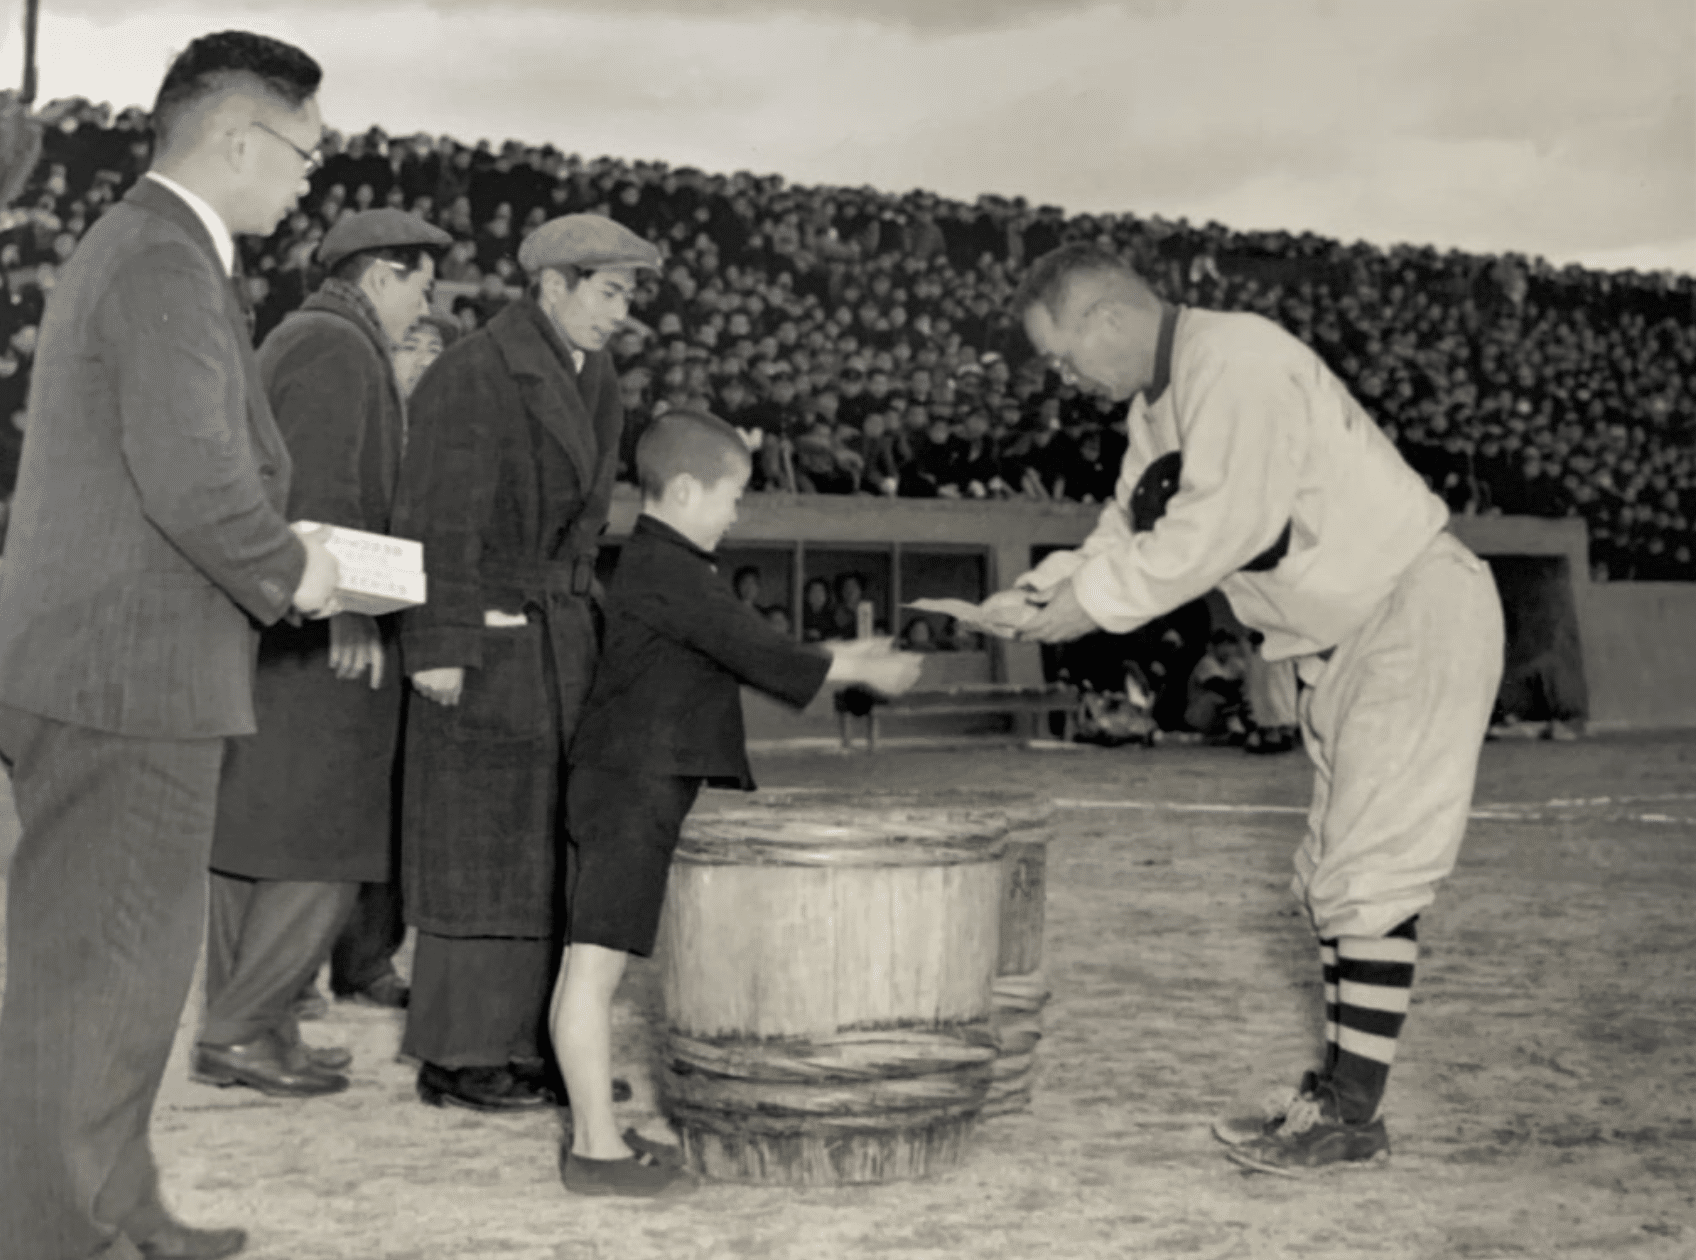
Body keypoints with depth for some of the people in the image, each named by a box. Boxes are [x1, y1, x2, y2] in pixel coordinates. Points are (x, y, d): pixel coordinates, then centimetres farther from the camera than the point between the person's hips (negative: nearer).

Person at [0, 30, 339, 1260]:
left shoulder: (128, 244, 17)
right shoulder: (167, 263, -16)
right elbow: (190, 475, -26)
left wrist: (268, 547, 13)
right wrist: (287, 570, -10)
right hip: (131, 675, -11)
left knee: (115, 958, 18)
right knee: (99, 967, -2)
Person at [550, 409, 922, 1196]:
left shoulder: (655, 567, 18)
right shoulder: (666, 570, -14)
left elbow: (740, 651, 25)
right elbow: (752, 651, -15)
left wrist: (836, 659, 23)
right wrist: (855, 671, -4)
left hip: (627, 787, 11)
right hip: (634, 786, -11)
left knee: (588, 966, 12)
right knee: (595, 966, -8)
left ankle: (593, 1136, 17)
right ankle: (597, 1149, -7)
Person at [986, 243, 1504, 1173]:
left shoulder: (1236, 362, -21)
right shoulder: (1160, 401, 11)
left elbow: (1225, 522, -28)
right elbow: (1136, 525, 13)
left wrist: (1099, 599, -21)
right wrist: (1054, 581, -5)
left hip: (1417, 610, -10)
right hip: (1348, 638, 11)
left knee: (1371, 869, -10)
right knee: (1335, 873, 11)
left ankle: (1350, 1112, -5)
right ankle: (1340, 1102, 17)